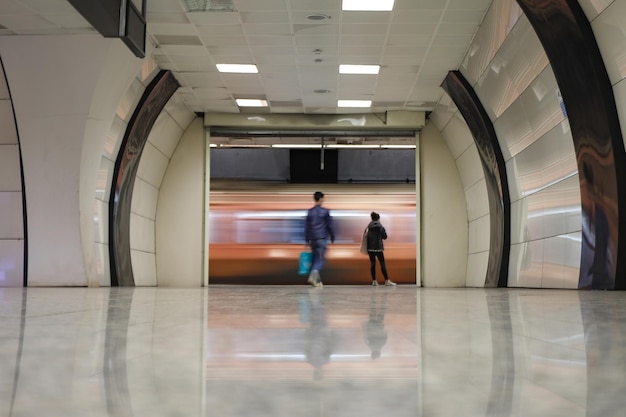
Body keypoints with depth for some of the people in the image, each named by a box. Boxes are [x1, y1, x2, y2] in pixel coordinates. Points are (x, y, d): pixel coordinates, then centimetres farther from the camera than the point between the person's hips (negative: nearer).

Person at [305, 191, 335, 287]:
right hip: (322, 239, -5)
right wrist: (332, 238, 11)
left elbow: (306, 226, 9)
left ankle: (317, 280, 14)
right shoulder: (325, 211, -4)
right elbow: (330, 226, -2)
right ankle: (314, 274, -30)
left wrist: (307, 240, 14)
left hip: (312, 239, 5)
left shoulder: (310, 212, 7)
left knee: (315, 258, 13)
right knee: (321, 259, -6)